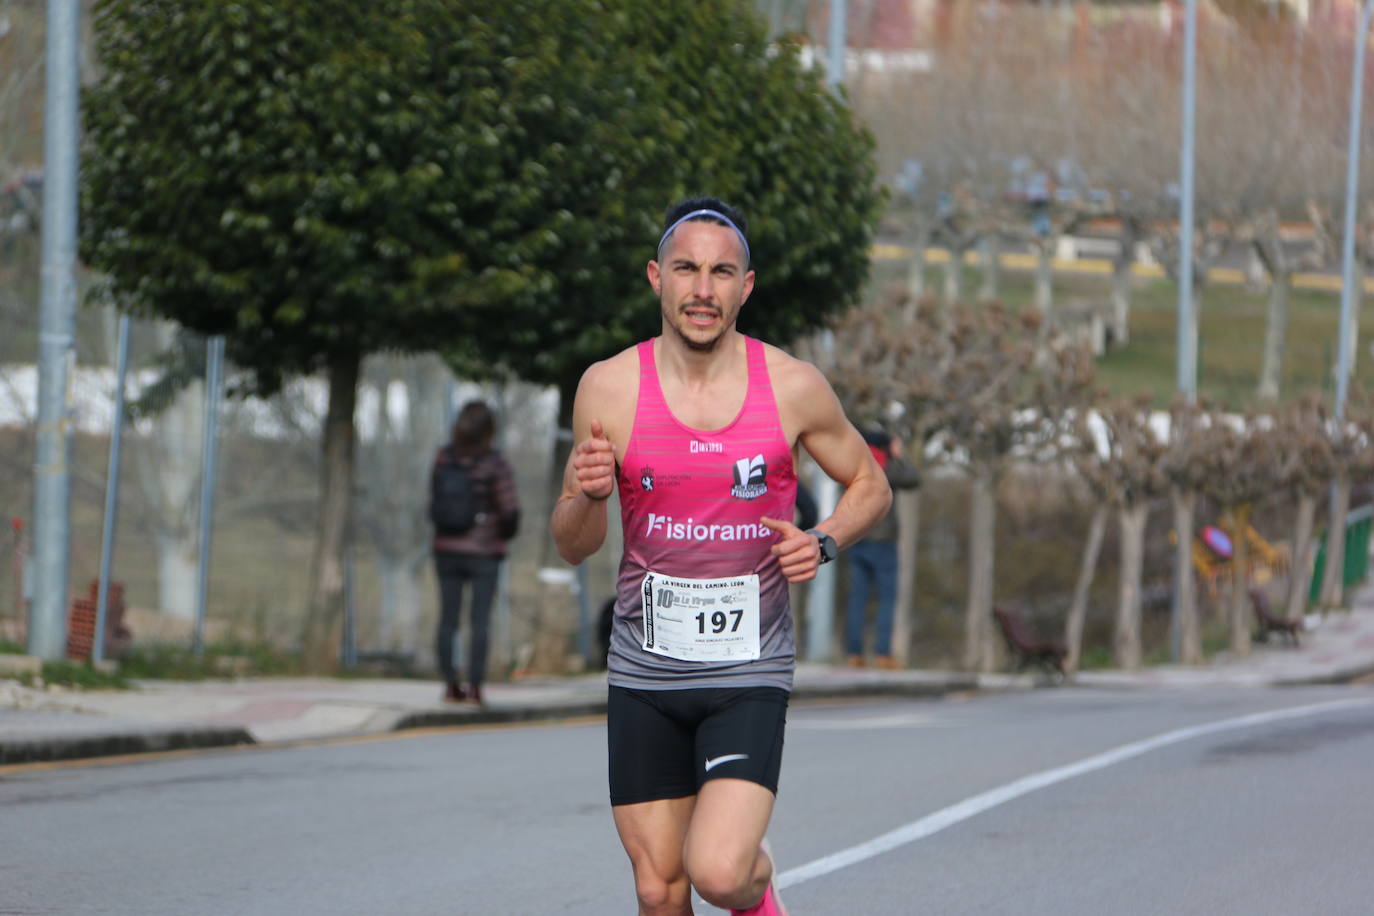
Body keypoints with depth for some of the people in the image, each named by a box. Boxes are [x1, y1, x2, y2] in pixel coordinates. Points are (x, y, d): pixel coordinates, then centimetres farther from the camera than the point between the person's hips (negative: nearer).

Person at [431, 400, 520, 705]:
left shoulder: (443, 458, -3)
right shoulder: (496, 464, -12)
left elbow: (434, 501, 2)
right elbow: (510, 510, -10)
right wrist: (505, 533, 10)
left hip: (447, 550, 3)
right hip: (484, 551, -3)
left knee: (448, 619, 8)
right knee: (479, 620, 2)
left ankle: (450, 684, 8)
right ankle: (474, 685, -2)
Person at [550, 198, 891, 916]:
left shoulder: (792, 388, -5)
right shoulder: (610, 388, -4)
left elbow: (870, 486, 12)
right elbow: (573, 547, 4)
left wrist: (823, 543, -8)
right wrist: (587, 494, -18)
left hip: (749, 672, -2)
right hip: (643, 671, 2)